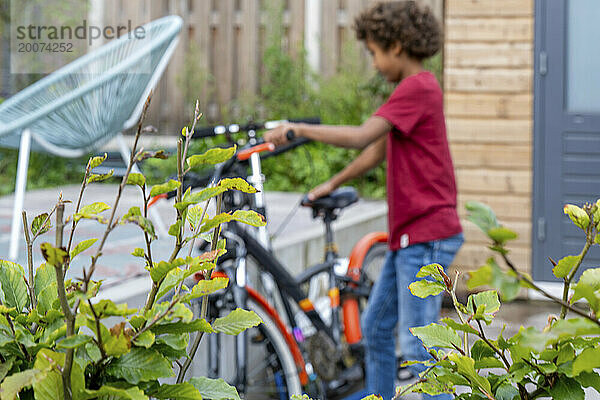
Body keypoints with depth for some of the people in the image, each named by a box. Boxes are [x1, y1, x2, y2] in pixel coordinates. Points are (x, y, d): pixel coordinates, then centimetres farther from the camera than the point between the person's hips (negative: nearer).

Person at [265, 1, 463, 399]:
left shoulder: (418, 88, -15)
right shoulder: (414, 90, 17)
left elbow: (361, 137, -24)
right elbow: (377, 151, 24)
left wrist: (297, 129, -16)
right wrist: (331, 184, 28)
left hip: (426, 235, -10)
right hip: (409, 235, 10)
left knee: (416, 343, -9)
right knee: (375, 327, 16)